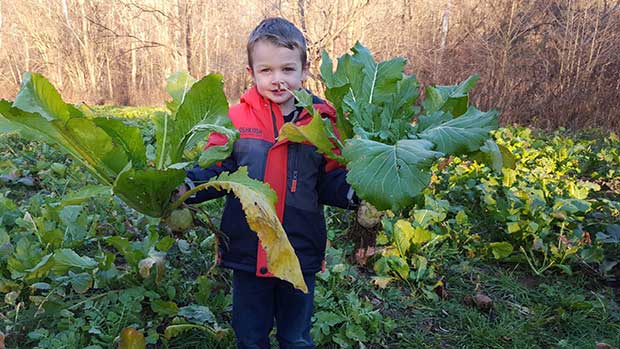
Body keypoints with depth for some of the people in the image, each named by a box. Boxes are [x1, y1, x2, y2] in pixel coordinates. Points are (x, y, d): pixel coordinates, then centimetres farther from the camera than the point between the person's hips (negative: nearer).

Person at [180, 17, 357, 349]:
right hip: (247, 253, 0)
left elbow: (331, 181, -1)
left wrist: (354, 193, -22)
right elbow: (215, 172, -5)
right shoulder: (235, 119, -6)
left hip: (301, 256, 0)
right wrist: (186, 186, -25)